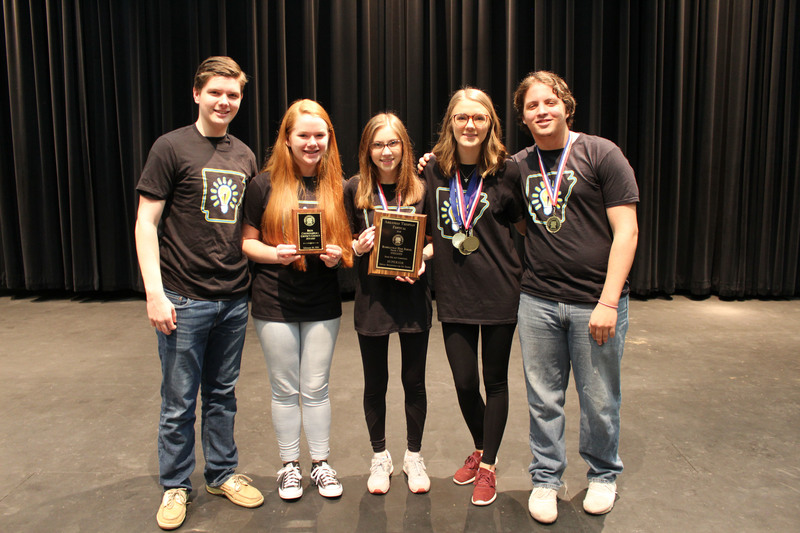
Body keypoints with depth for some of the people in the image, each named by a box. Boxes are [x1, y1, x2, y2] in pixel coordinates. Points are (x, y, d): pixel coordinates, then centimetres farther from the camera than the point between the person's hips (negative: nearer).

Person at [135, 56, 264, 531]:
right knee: (179, 402, 7)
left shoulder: (244, 155, 11)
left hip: (234, 298, 5)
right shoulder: (172, 148, -5)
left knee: (222, 394, 16)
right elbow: (146, 222, -8)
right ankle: (176, 486, 26)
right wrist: (154, 292, -15)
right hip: (185, 299, -4)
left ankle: (223, 473, 32)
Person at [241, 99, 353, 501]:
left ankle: (321, 463, 29)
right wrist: (275, 253, -20)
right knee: (285, 390, 11)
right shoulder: (265, 184, -5)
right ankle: (289, 466, 29)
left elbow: (348, 243, 11)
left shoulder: (337, 187, 3)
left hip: (322, 304, 2)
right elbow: (247, 241, -2)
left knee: (316, 388, 11)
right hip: (275, 302, -1)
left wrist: (338, 254, -10)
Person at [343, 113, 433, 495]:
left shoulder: (420, 187, 0)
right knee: (375, 383, 12)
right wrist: (358, 246, -15)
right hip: (371, 297, 0)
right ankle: (380, 457, 31)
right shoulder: (355, 189, 0)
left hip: (412, 295, 0)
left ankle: (414, 456, 30)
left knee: (414, 381, 10)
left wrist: (422, 257, -14)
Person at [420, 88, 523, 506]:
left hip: (500, 292, -2)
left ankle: (488, 466, 28)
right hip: (454, 294, 2)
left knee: (495, 381, 10)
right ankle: (479, 449, 38)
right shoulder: (434, 170, 1)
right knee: (464, 383, 9)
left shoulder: (504, 172, -5)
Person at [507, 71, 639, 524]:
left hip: (596, 301, -3)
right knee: (544, 398, 10)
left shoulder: (602, 154, -3)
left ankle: (604, 475, 34)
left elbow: (626, 232, -7)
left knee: (599, 400, 10)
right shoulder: (518, 166, 8)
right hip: (538, 302, 3)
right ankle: (546, 479, 29)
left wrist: (608, 302, -14)